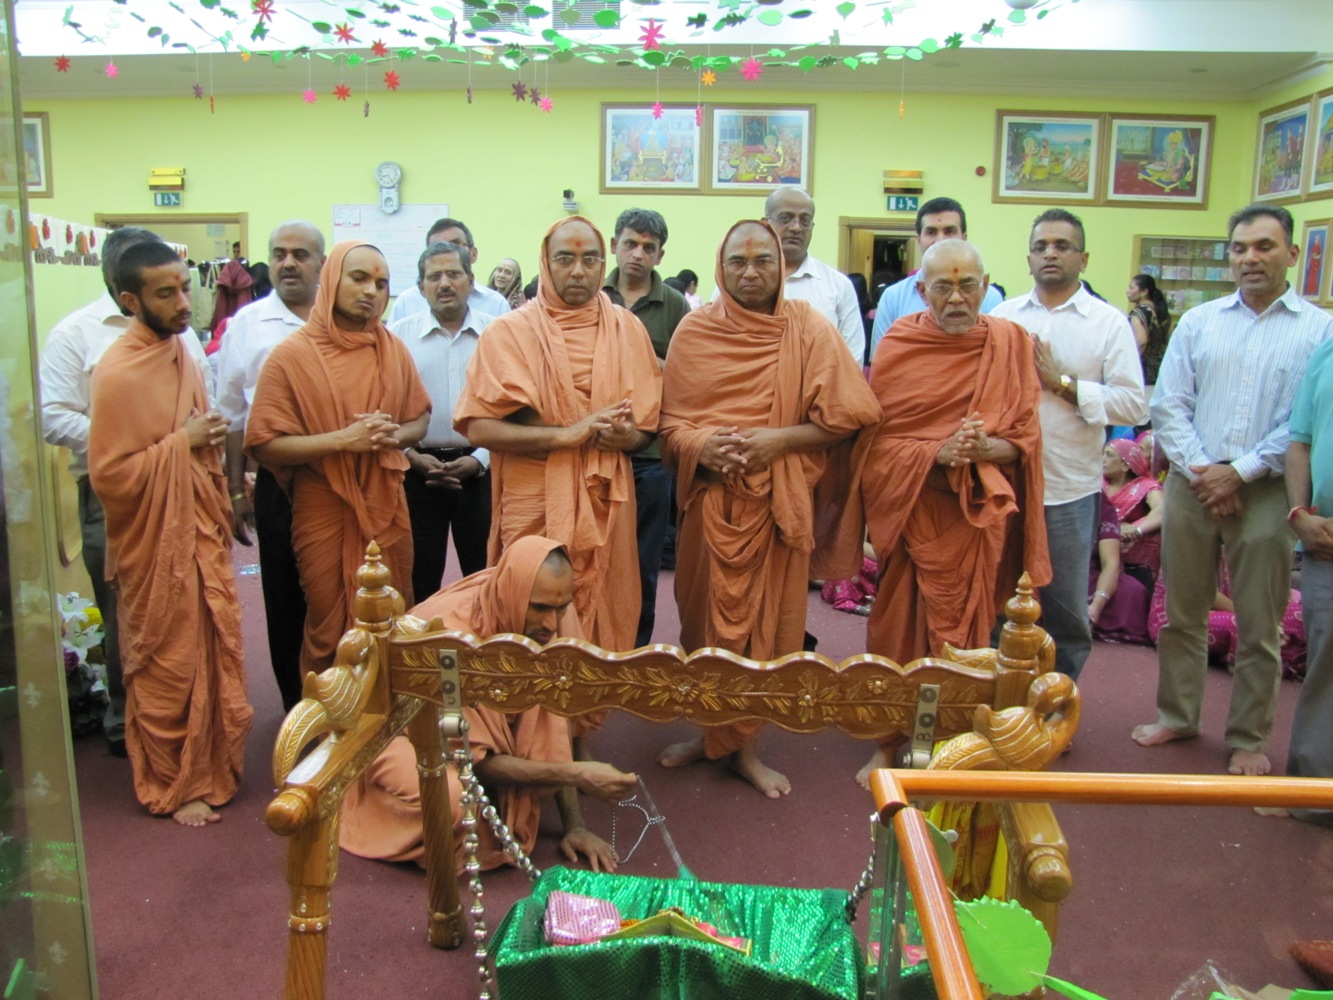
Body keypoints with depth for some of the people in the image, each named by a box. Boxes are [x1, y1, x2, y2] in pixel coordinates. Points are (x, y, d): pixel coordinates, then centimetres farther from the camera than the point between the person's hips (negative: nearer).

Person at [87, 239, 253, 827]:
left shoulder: (180, 347, 6)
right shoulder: (118, 373, -19)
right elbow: (109, 476, -21)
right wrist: (182, 443, -19)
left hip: (200, 530, 7)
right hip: (155, 542, -7)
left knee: (213, 651, 15)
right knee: (168, 666, 6)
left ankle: (213, 765, 33)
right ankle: (173, 786, 24)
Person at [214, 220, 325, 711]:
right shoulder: (247, 324, 4)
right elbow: (232, 415, 7)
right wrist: (235, 491, 5)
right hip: (277, 484, 0)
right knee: (285, 599, 9)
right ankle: (296, 706, 24)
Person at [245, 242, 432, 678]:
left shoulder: (393, 350, 4)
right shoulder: (291, 356, -8)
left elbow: (420, 418, 14)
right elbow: (264, 444, -11)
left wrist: (396, 435, -9)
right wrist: (342, 439, -20)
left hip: (387, 507, 4)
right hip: (324, 512, -3)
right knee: (329, 630, 8)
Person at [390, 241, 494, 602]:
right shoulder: (399, 336, 2)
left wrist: (480, 459, -7)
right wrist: (412, 456, -7)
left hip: (480, 469, 0)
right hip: (417, 469, 0)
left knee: (485, 577, 8)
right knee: (419, 580, 9)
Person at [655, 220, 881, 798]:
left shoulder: (810, 330, -2)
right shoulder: (694, 331, 3)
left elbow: (844, 417, -4)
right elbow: (670, 419, 5)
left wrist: (778, 439, -16)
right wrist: (701, 443, -16)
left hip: (778, 504, -1)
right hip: (710, 501, 2)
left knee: (767, 623, 5)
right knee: (706, 619, 10)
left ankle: (741, 743, 22)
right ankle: (712, 731, 30)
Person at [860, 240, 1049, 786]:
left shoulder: (1009, 342, 1)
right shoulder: (897, 346, -2)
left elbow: (1026, 437, 1)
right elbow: (876, 438, -3)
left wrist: (985, 448, -20)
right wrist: (938, 453, -20)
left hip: (978, 513, 1)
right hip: (911, 509, 0)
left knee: (962, 635, 8)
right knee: (899, 629, 6)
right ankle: (890, 741, 23)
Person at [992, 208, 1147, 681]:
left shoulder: (1109, 322, 1)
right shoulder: (1003, 316, 8)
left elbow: (1134, 406, -9)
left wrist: (1061, 383, -13)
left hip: (1069, 490, -1)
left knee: (1065, 612, 10)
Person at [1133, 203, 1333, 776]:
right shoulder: (1199, 322, 8)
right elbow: (1168, 405, 2)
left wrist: (1240, 472, -12)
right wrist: (1199, 469, -9)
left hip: (1267, 492, -2)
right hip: (1192, 483, 3)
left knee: (1259, 626, 6)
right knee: (1181, 612, 11)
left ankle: (1249, 739, 21)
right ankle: (1177, 717, 27)